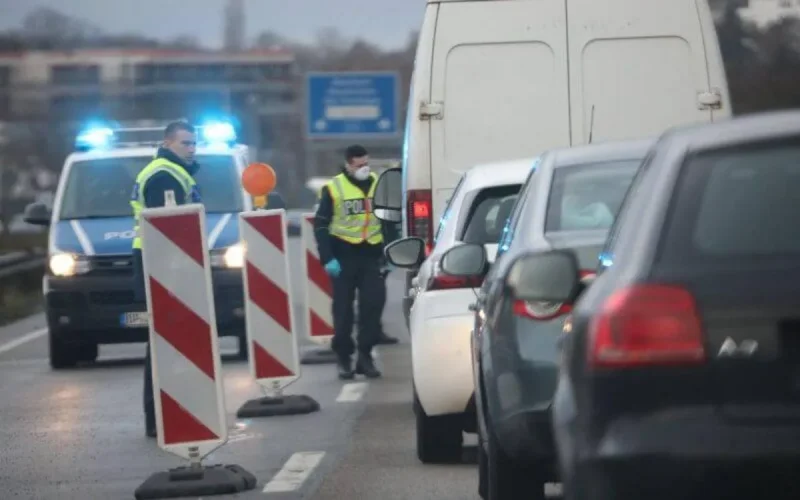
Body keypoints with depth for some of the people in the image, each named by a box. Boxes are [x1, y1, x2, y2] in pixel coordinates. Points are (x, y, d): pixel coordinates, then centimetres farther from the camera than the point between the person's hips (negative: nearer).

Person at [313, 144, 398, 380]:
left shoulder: (379, 185, 8)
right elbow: (321, 225, -3)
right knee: (343, 309, 3)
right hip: (344, 256, -2)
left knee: (373, 305, -5)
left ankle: (365, 355, 3)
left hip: (371, 255, 2)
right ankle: (343, 357, 11)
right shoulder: (333, 189, -3)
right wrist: (328, 258, -11)